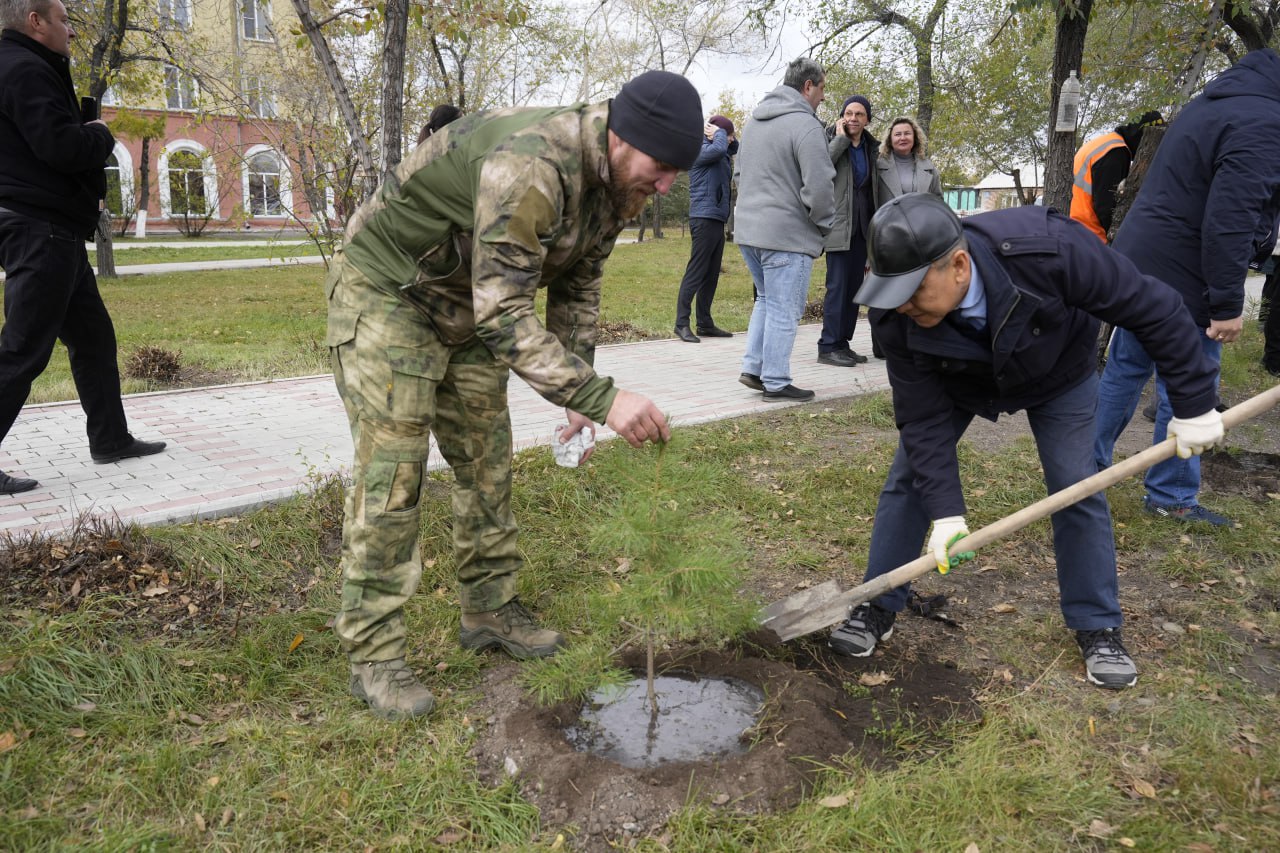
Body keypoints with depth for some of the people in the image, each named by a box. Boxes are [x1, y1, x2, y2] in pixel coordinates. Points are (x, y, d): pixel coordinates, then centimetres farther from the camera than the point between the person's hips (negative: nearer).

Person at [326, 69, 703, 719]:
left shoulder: (618, 182, -6)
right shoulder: (530, 167, -36)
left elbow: (577, 285, 6)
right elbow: (504, 318, -38)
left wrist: (579, 391, -2)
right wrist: (600, 397, -44)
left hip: (466, 306, 8)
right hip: (385, 292, -8)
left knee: (487, 461, 7)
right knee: (391, 473, -10)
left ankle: (489, 610, 21)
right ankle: (372, 655, 0)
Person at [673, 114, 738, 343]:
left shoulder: (721, 154, 18)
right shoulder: (700, 150, -8)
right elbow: (718, 149, -25)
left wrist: (729, 139, 8)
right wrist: (720, 133, -7)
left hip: (717, 219, 9)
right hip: (704, 219, -9)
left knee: (711, 274, 10)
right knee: (695, 272, -9)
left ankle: (705, 323, 15)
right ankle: (682, 324, -8)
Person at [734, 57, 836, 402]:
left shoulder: (754, 120, 15)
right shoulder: (805, 125, -14)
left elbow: (741, 172, 24)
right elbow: (819, 187, -18)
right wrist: (825, 225, -3)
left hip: (747, 230, 9)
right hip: (786, 234, -8)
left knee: (766, 300, 22)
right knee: (784, 310, 1)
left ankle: (752, 367, 21)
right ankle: (776, 383, 7)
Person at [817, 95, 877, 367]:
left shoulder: (870, 148, 15)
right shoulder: (832, 141, -1)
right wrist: (840, 138, -14)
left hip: (862, 226, 6)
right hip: (839, 224, -6)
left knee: (854, 286, 6)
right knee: (837, 285, -11)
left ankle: (843, 343, 12)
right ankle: (828, 347, -8)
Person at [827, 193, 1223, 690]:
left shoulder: (1049, 250, -43)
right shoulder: (895, 316, -35)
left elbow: (1152, 308, -29)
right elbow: (923, 419, -26)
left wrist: (1194, 402, -21)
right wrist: (945, 510, -30)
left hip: (1056, 373, -1)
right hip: (956, 383, 1)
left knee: (1075, 488, -5)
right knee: (909, 477, -5)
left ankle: (1097, 627, 15)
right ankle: (878, 608, 10)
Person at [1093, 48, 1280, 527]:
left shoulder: (1213, 104, 15)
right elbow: (1230, 221, -24)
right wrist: (1227, 303, -20)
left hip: (1136, 266, 10)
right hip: (1181, 283, -9)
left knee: (1124, 371, 16)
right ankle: (1171, 498, 11)